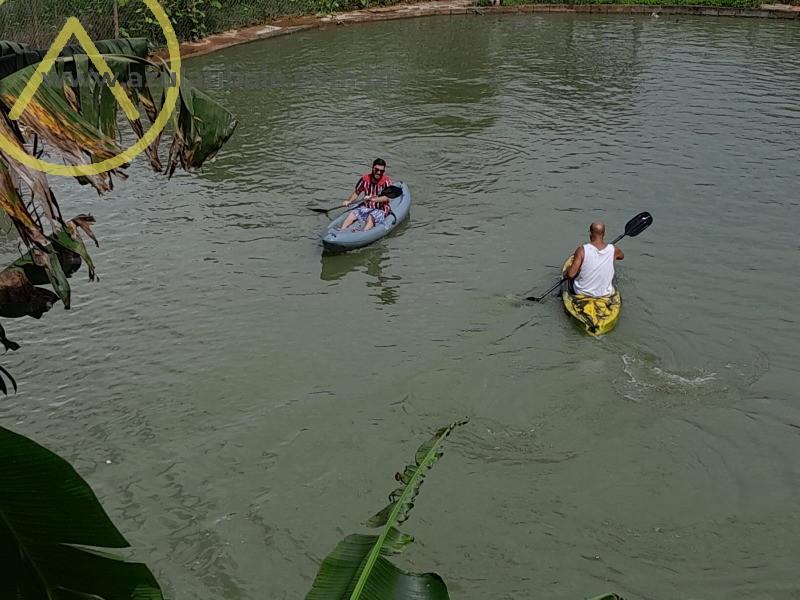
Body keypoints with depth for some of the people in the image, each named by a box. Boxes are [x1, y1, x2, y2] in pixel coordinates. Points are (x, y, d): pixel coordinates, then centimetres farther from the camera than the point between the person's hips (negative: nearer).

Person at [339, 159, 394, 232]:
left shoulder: (386, 181, -13)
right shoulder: (364, 179, 0)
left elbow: (386, 198, -25)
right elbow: (356, 192, 10)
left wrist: (373, 199, -40)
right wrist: (349, 201, -8)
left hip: (380, 210, -5)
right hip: (366, 208, 5)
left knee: (371, 217, -34)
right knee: (352, 214, -17)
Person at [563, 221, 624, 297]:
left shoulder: (582, 250, -22)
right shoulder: (613, 250, -12)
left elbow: (571, 274, -21)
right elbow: (622, 256, 14)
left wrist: (565, 275, 1)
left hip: (582, 292, -2)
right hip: (606, 293, 2)